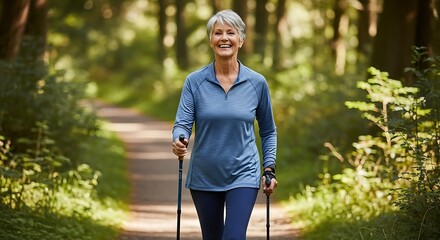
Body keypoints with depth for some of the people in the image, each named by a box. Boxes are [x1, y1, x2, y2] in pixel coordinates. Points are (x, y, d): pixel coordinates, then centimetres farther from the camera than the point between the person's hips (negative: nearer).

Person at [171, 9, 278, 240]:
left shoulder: (257, 82, -2)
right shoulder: (195, 81, -4)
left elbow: (268, 131, 9)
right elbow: (182, 123, -11)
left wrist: (269, 169, 1)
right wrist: (179, 141, -33)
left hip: (243, 175, -1)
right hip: (204, 177, 2)